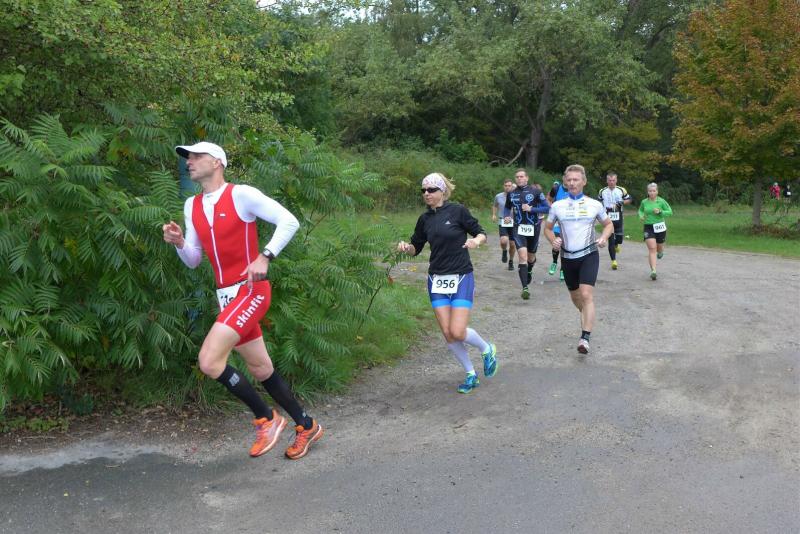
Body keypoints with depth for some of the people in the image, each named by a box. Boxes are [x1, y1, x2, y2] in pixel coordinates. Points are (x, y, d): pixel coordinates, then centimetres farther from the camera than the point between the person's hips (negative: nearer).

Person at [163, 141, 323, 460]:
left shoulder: (241, 194, -8)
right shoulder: (191, 206, 12)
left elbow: (289, 221, -12)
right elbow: (194, 260, 15)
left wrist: (265, 257, -22)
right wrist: (178, 243, -5)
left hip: (250, 291, -7)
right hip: (226, 296, 8)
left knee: (209, 361, -20)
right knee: (261, 370, 13)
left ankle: (266, 418, -1)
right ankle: (306, 426, 30)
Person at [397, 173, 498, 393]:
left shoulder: (457, 211, -8)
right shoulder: (425, 219, 6)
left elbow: (481, 233, -1)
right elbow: (416, 248, 14)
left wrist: (475, 240, -24)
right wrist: (406, 247, -8)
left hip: (461, 278, -5)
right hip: (437, 280, 5)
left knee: (457, 332, -13)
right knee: (448, 334, 2)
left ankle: (487, 349, 19)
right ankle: (471, 375, 22)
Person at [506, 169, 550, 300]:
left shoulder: (535, 191, -6)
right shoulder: (511, 193, 4)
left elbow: (547, 208, -7)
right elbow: (507, 208, 21)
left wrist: (531, 209, -18)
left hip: (533, 228, 0)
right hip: (519, 228, 0)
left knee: (531, 257, 17)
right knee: (522, 256, -18)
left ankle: (529, 271, 54)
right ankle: (525, 288, -20)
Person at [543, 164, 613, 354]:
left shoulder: (594, 205, -1)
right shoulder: (557, 206, 1)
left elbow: (609, 224, 12)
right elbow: (547, 228, 12)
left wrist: (604, 237, -9)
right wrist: (553, 240, -9)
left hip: (588, 255, -3)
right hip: (567, 257, 3)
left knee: (586, 295, -19)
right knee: (575, 297, 16)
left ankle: (585, 338, -20)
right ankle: (587, 316, 49)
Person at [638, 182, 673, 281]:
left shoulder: (661, 201, -6)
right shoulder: (644, 202, 0)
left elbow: (670, 212, -1)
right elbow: (640, 210, 19)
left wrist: (660, 212, -18)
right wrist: (641, 215, -3)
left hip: (660, 227, 0)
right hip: (648, 227, 0)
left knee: (659, 248, 16)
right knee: (652, 248, -13)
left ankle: (660, 252, 57)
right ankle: (653, 271, -17)